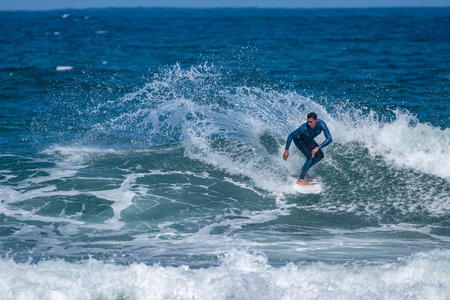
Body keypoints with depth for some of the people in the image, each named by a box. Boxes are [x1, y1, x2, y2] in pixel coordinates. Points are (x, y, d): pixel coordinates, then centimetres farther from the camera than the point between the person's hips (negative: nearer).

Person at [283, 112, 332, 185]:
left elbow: (329, 138, -36)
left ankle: (303, 170, 20)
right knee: (311, 157, -21)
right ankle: (300, 180, -21)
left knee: (320, 155, 8)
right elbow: (291, 136, -30)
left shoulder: (321, 124, -32)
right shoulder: (304, 128, -41)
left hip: (309, 140, 6)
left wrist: (318, 147, -47)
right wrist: (286, 150, -30)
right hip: (299, 140, -6)